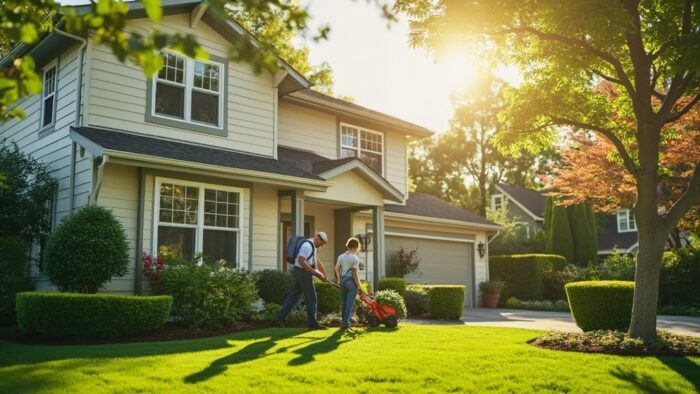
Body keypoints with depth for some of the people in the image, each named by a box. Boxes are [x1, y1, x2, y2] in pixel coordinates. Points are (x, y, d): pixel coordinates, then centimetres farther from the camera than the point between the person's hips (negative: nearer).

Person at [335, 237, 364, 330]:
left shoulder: (341, 256, 7)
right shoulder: (355, 258, -11)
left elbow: (336, 269, 1)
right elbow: (354, 273, -14)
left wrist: (338, 280, 12)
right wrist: (359, 285, -7)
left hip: (343, 280, 6)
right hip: (351, 281, -6)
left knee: (344, 302, 16)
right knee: (350, 303, 1)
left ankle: (344, 321, 22)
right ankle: (345, 322, -2)